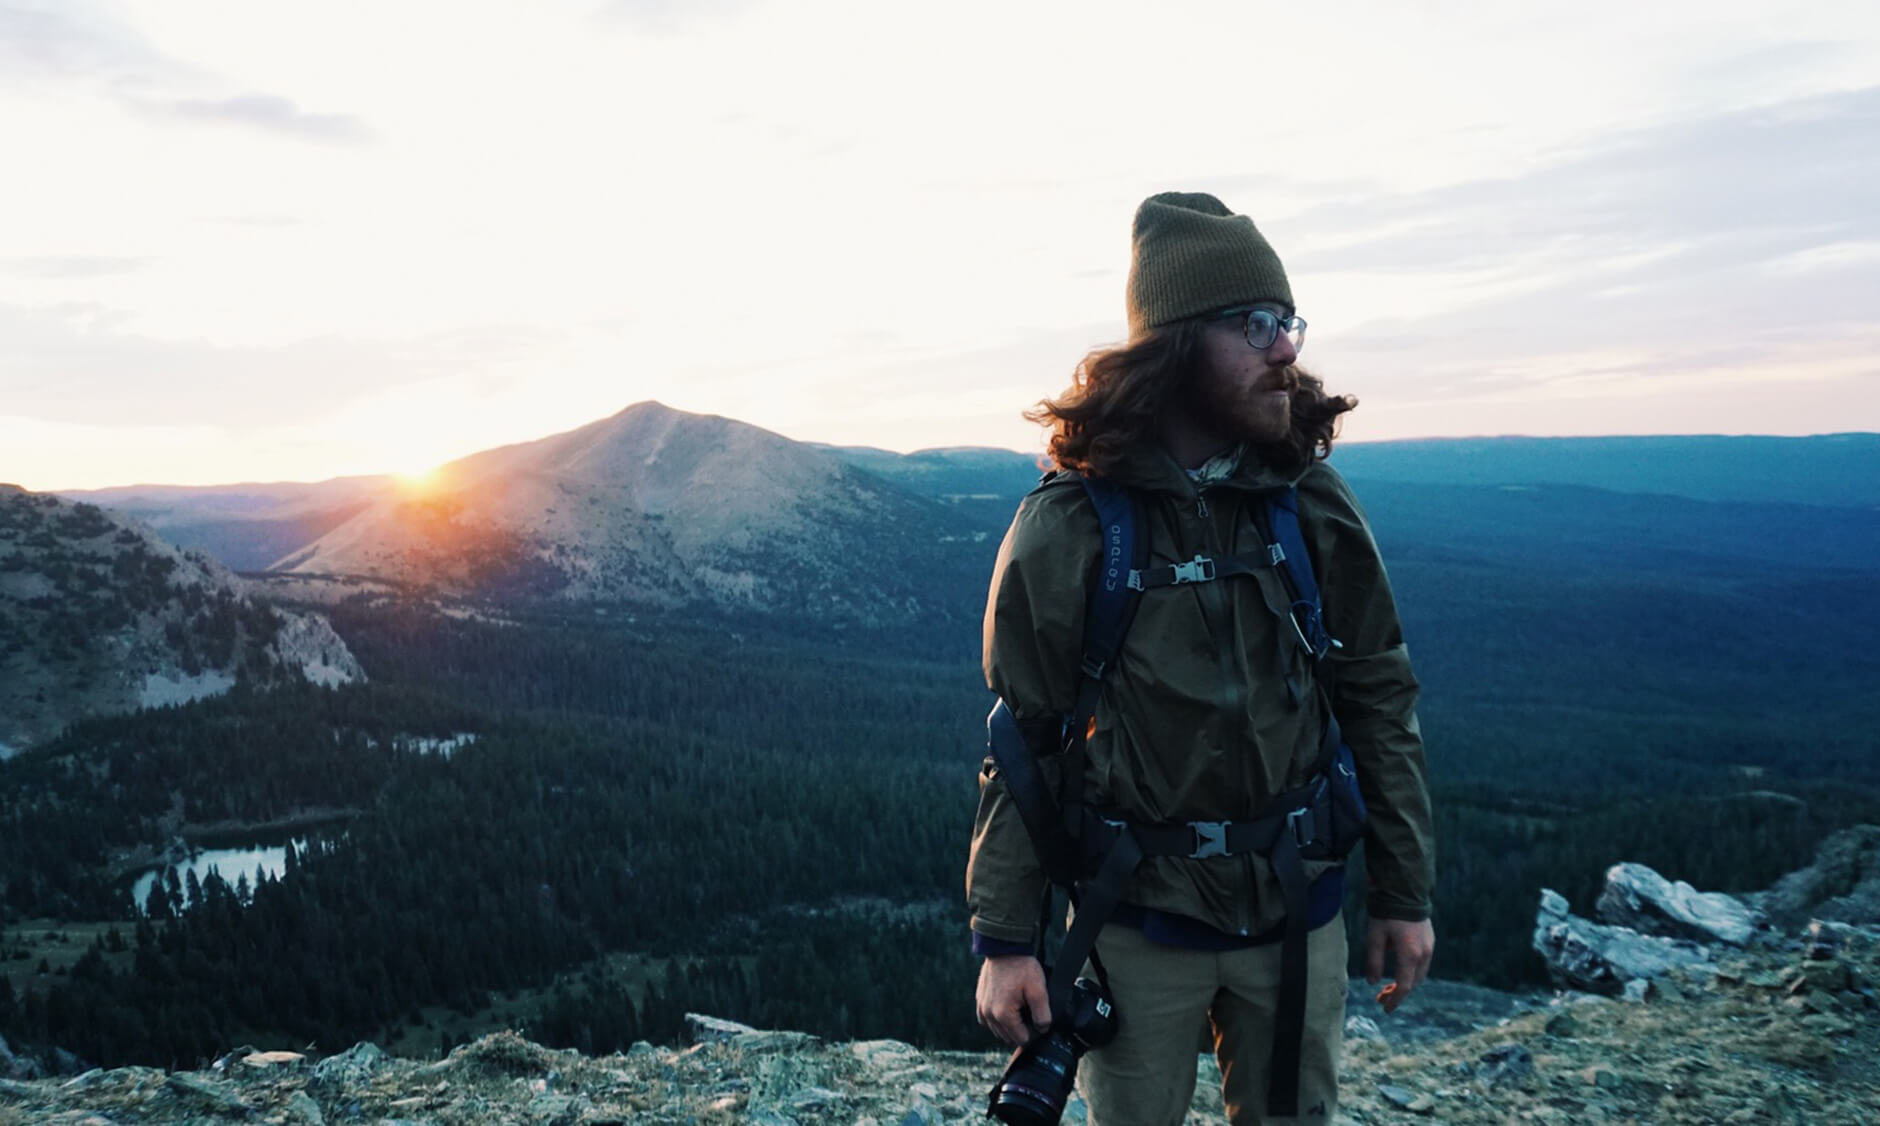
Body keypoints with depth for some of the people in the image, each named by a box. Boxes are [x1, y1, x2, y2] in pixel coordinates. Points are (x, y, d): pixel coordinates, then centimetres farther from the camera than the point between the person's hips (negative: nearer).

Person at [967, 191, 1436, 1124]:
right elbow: (1022, 745, -9)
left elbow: (1379, 700, 2)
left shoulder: (1313, 504, -5)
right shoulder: (1066, 527, -13)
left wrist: (1403, 893, 5)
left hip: (1296, 908, 3)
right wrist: (1005, 939, -8)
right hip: (1139, 919, -2)